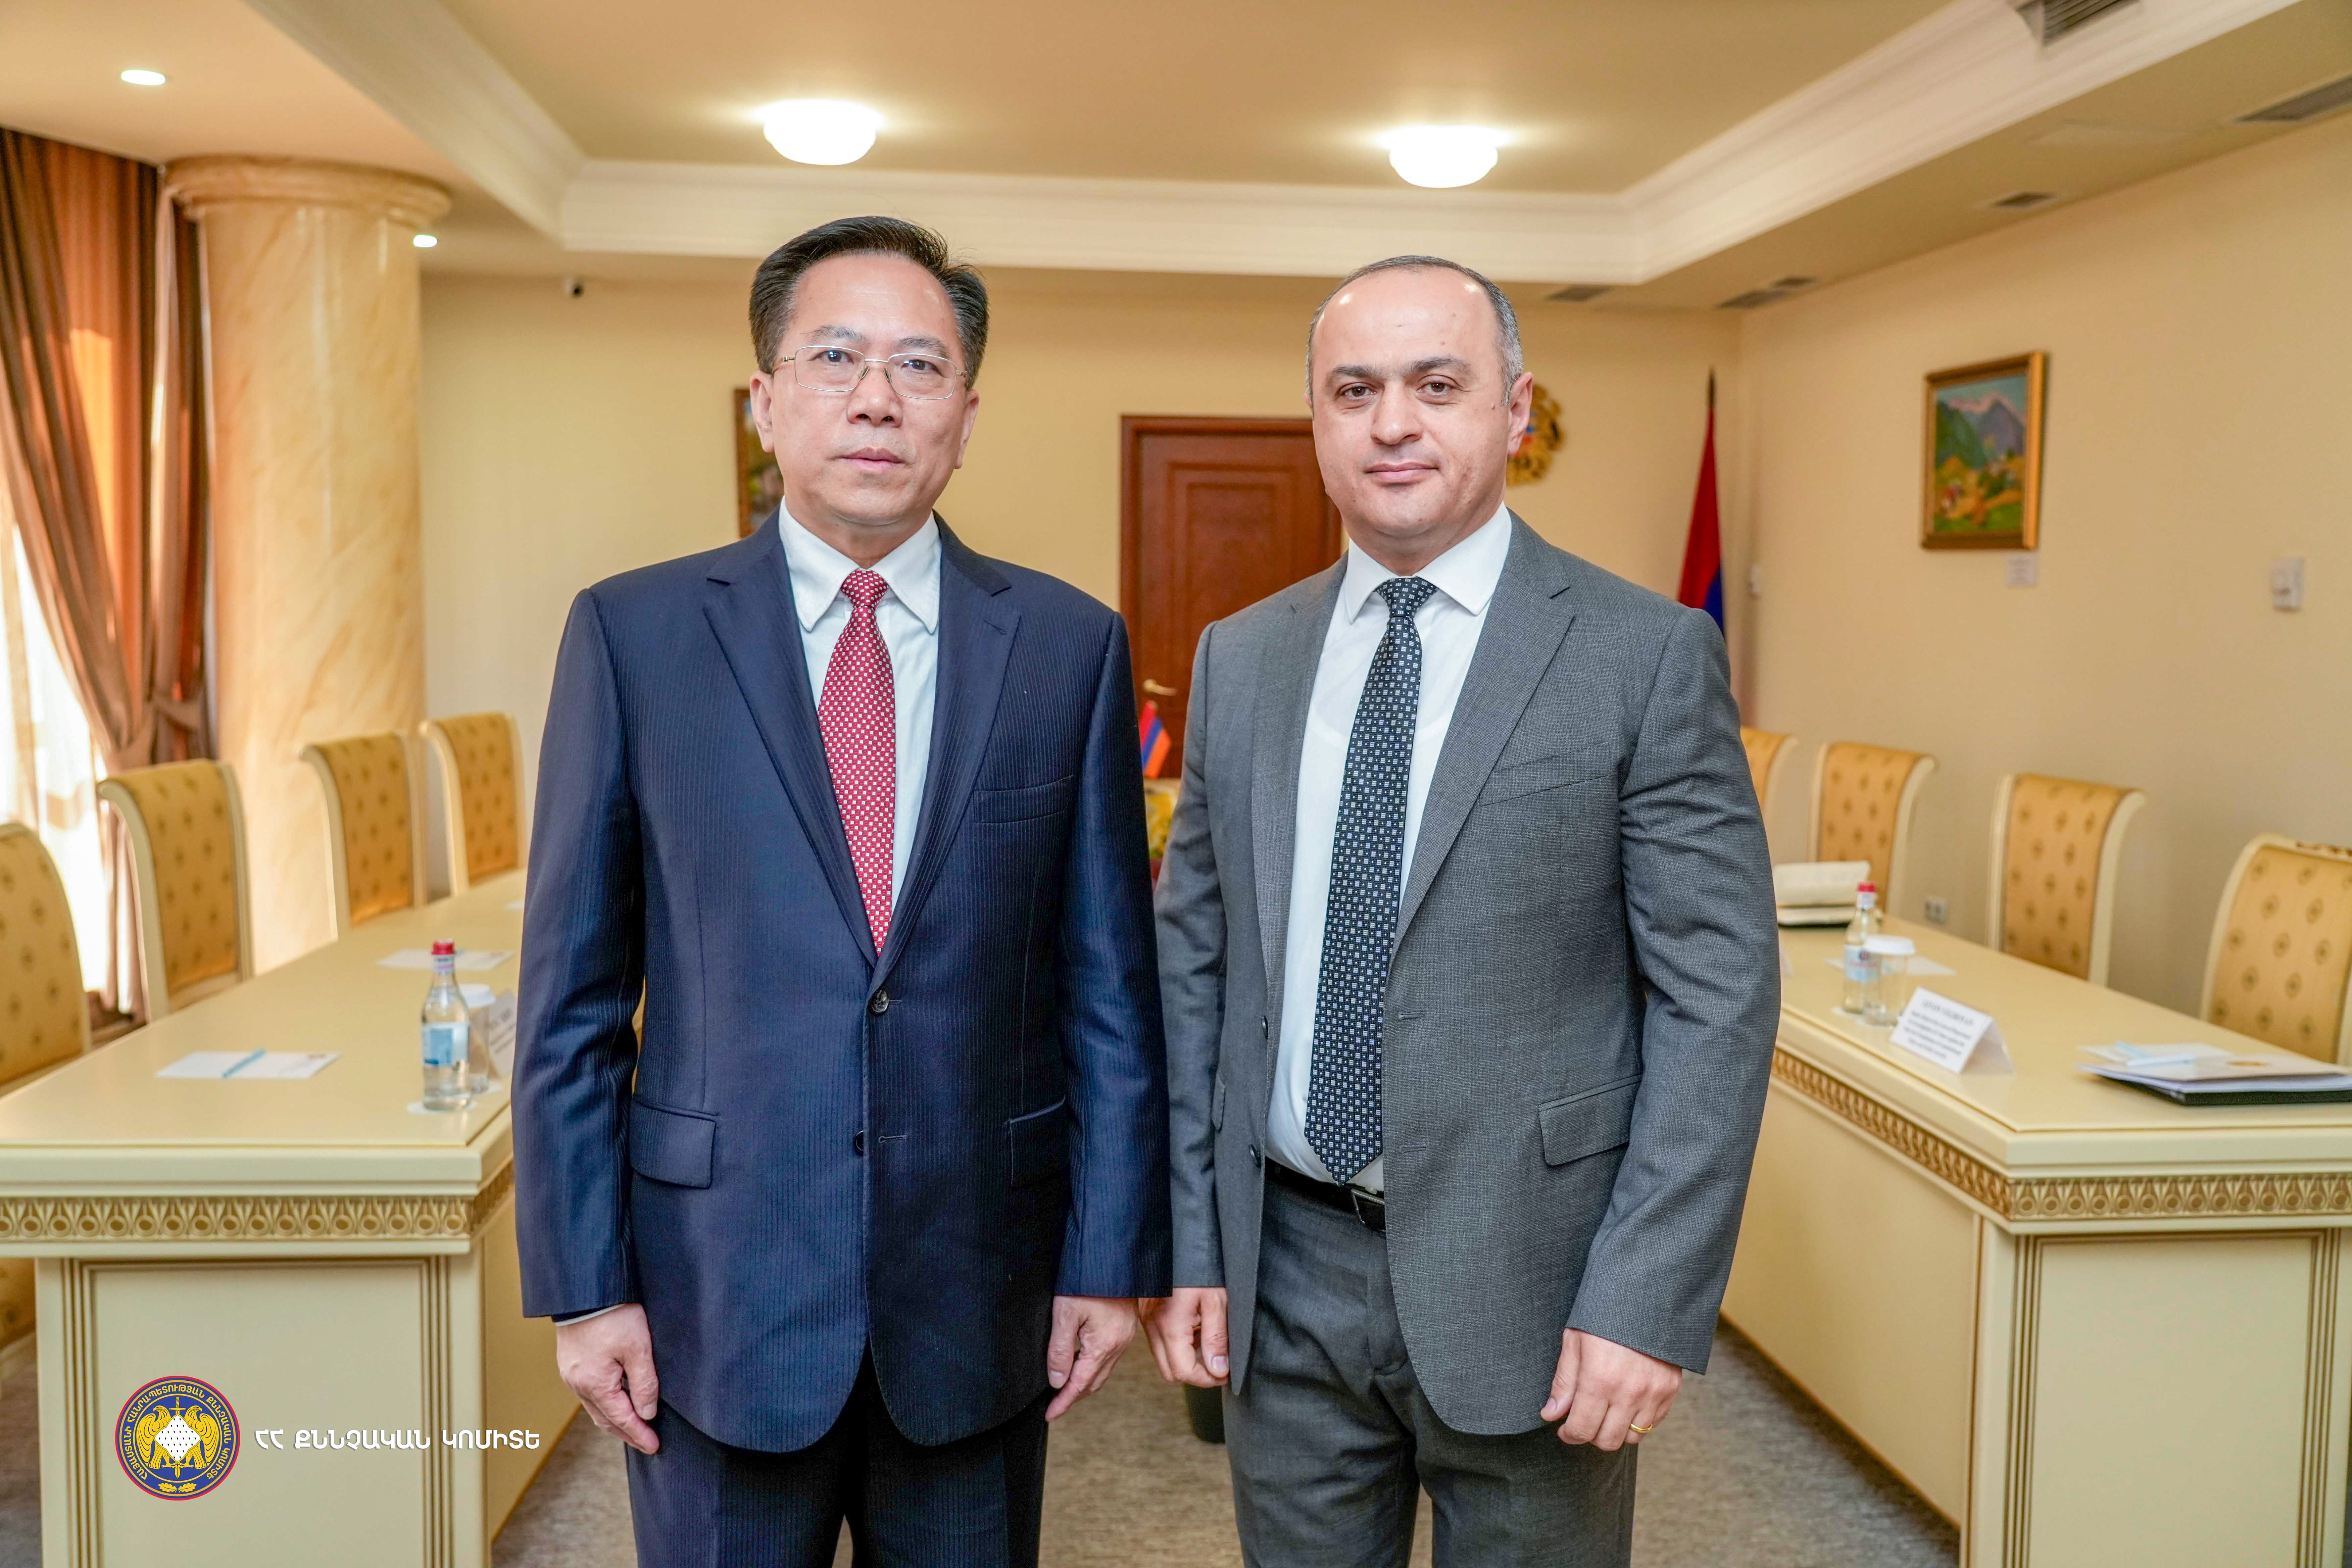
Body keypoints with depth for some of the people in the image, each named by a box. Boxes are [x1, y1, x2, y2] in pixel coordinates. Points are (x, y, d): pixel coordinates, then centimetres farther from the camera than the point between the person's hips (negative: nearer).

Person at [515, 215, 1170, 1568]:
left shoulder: (1070, 646, -1)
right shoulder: (635, 636, -3)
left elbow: (1110, 990, 1)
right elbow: (573, 997, -1)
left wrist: (1111, 1261, 0)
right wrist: (585, 1286, -3)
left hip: (980, 1296, 1)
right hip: (718, 1291, -1)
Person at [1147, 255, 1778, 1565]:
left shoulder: (1646, 655, -7)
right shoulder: (1239, 660, 5)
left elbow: (1720, 997, -9)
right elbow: (1193, 965, 7)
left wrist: (1648, 1300, -14)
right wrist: (1189, 1246, 3)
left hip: (1523, 1278, -3)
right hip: (1285, 1274, 4)